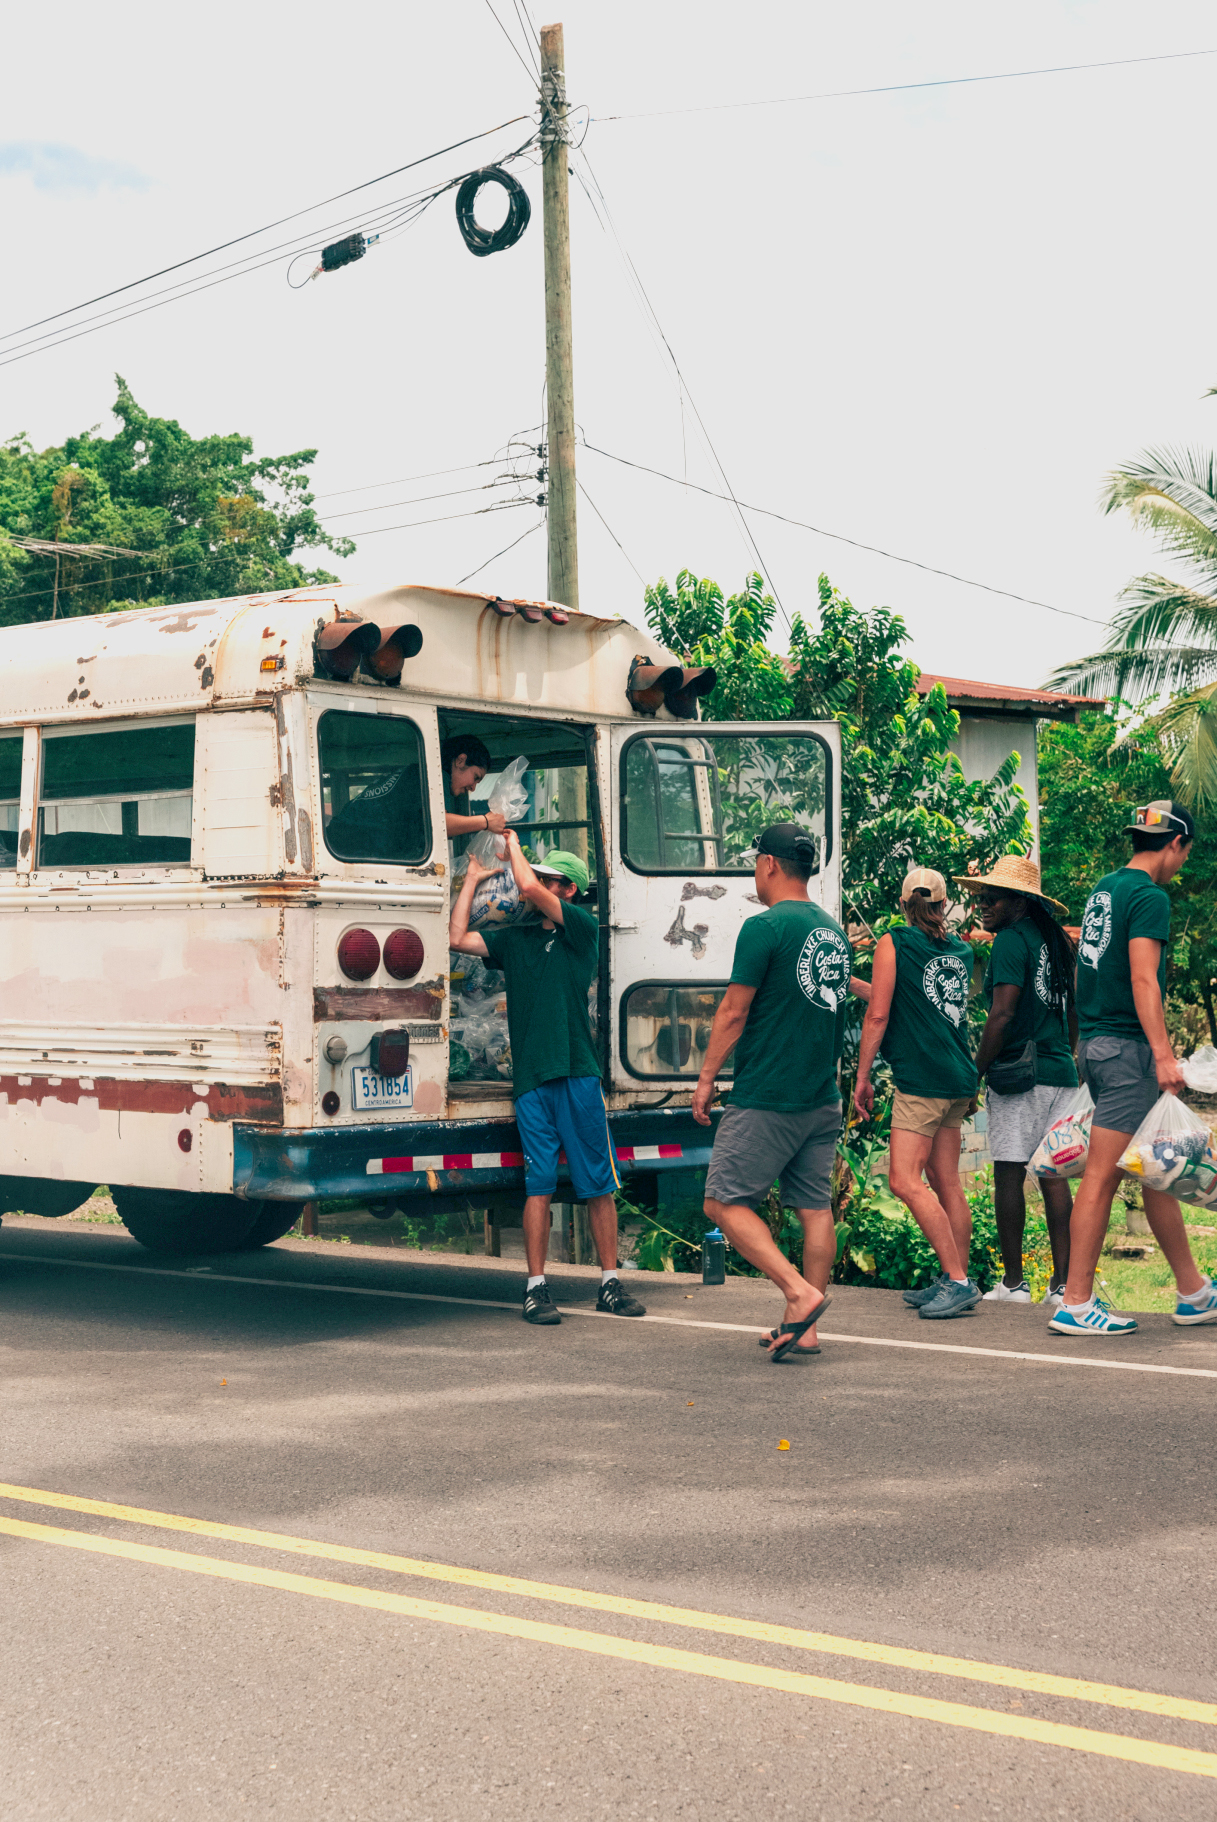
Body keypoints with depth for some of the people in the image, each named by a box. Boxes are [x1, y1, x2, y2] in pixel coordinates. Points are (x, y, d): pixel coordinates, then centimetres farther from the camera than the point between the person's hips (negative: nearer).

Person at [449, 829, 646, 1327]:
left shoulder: (583, 928, 4)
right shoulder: (515, 940, 18)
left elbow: (529, 888, -9)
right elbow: (457, 938, 11)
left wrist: (512, 842, 7)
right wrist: (473, 878, 16)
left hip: (578, 1076, -3)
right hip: (530, 1079, 3)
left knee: (598, 1184, 1)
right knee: (539, 1184, -1)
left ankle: (610, 1284, 8)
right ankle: (536, 1288, 2)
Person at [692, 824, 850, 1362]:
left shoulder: (765, 927, -12)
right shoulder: (835, 932, 12)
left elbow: (734, 1011, -11)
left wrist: (706, 1077, -4)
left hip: (765, 1098, -8)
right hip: (823, 1098, 8)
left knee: (726, 1202, -1)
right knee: (815, 1206, 7)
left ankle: (799, 1292, -14)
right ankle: (804, 1330, 8)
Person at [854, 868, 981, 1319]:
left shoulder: (893, 945, -3)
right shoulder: (961, 951, 16)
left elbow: (878, 1015, -7)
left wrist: (863, 1076, -1)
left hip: (921, 1079, -8)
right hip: (957, 1079, 8)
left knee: (905, 1180, -10)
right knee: (946, 1184, 12)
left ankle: (958, 1280, -16)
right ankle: (954, 1282, 14)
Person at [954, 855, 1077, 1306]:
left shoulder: (1011, 941, -10)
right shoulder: (1056, 941, 15)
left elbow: (1002, 1015, -17)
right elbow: (1072, 1012, 20)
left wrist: (975, 1073, -11)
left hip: (1018, 1073, -8)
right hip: (1060, 1073, 8)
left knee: (1009, 1175, -1)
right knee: (1054, 1176, 7)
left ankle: (1013, 1281, 1)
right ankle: (1063, 1282, 5)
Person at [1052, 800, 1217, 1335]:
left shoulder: (1103, 889, 17)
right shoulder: (1150, 896, -11)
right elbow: (1143, 980, -20)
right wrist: (1163, 1054, -23)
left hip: (1094, 1043, 10)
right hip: (1127, 1046, -10)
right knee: (1102, 1176, -7)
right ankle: (1076, 1305, -5)